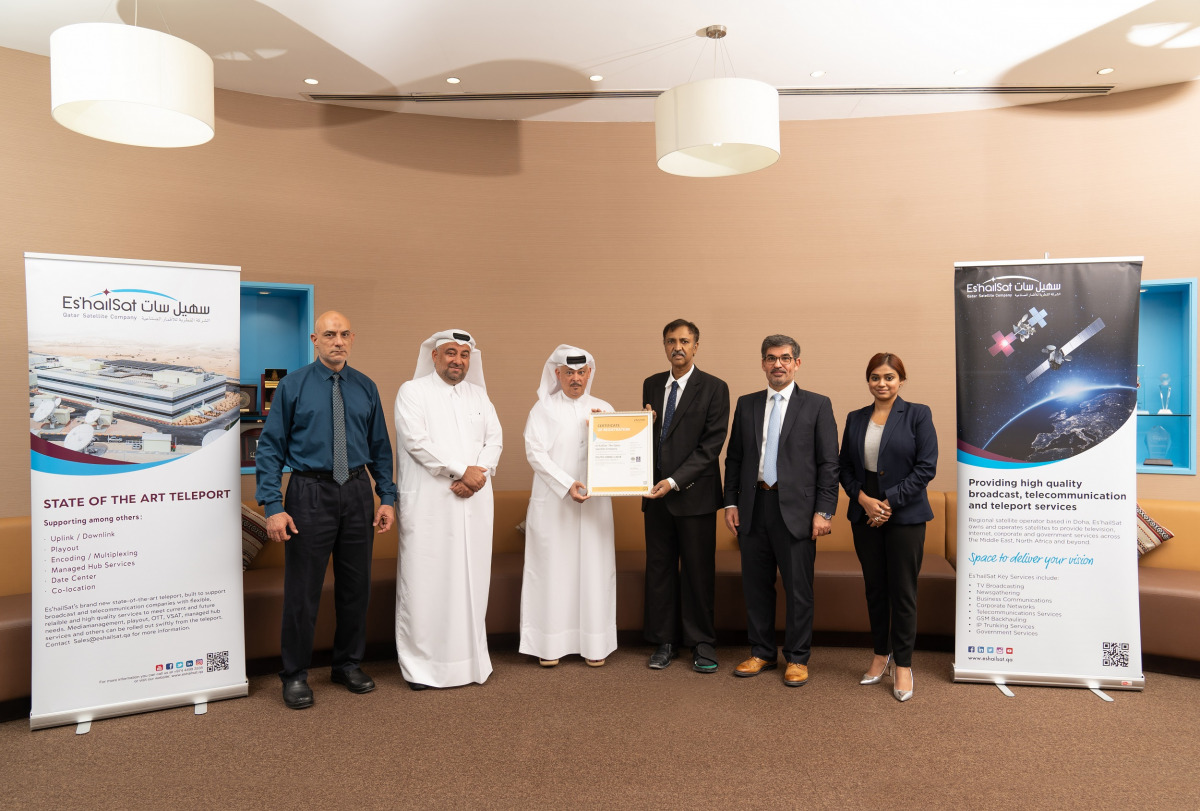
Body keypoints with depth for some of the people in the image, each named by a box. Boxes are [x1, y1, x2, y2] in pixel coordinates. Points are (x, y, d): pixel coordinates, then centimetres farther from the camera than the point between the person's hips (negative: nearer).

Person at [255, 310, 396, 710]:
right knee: (302, 588, 4)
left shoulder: (366, 388, 6)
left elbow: (380, 447, 9)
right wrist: (272, 506, -13)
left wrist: (387, 497, 2)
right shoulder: (293, 386, -2)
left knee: (355, 584, 12)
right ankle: (295, 675, 21)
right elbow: (271, 447, -5)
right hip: (310, 492, -3)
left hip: (356, 491, 3)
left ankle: (348, 664, 30)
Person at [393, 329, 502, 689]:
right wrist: (462, 470, -14)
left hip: (473, 502, 4)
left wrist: (480, 473, -9)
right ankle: (421, 664, 9)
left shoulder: (478, 394, 17)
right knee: (425, 581, -2)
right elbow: (416, 440, -11)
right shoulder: (412, 392, 2)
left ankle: (470, 657, 16)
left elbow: (494, 438, 9)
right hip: (429, 503, -4)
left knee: (471, 578, 6)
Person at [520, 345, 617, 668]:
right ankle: (551, 644, 9)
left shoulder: (603, 409, 11)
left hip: (594, 503, 2)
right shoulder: (543, 408, 4)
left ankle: (594, 643, 11)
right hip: (552, 503, -2)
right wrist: (567, 485, -15)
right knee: (553, 568, 1)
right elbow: (535, 452, -6)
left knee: (593, 568, 3)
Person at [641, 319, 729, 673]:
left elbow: (712, 444, -10)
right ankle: (664, 641, 21)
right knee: (659, 568, 9)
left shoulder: (714, 388, -4)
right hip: (656, 494, 4)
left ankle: (701, 643, 18)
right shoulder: (651, 385, 11)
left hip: (694, 494, -4)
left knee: (698, 571, 4)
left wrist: (674, 481, -16)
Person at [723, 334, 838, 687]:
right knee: (756, 585, 11)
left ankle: (797, 659, 20)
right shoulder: (746, 404, 10)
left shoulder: (817, 405, 1)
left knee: (798, 588, 4)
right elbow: (734, 458, 12)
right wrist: (731, 503, 5)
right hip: (753, 508, 4)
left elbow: (828, 463, -2)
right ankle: (762, 653, 27)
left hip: (795, 509, -3)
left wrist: (823, 511, -9)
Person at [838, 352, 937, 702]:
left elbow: (926, 467, -10)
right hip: (865, 515, 4)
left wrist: (890, 502, -14)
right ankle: (881, 654, 28)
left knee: (902, 591, 3)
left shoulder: (918, 414, -3)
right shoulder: (855, 419, 9)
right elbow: (846, 467, 9)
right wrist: (862, 498, -9)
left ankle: (903, 665, 16)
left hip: (905, 516, -4)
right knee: (874, 589, 12)